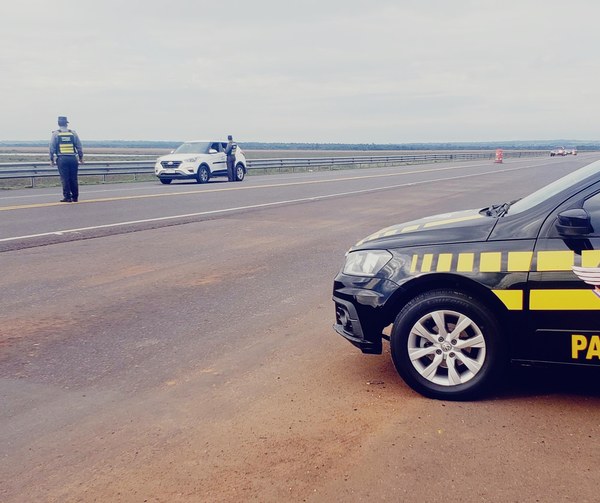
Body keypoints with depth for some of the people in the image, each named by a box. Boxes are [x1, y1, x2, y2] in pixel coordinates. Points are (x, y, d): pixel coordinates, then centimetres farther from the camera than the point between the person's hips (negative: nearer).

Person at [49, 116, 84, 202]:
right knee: (74, 178, 7)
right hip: (73, 158, 2)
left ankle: (67, 197, -1)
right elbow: (79, 146, 9)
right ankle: (75, 197, 12)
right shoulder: (73, 133, 8)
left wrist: (51, 159, 8)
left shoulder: (55, 134, 4)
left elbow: (52, 147, 2)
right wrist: (81, 157, 17)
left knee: (65, 179, 0)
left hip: (62, 159, -2)